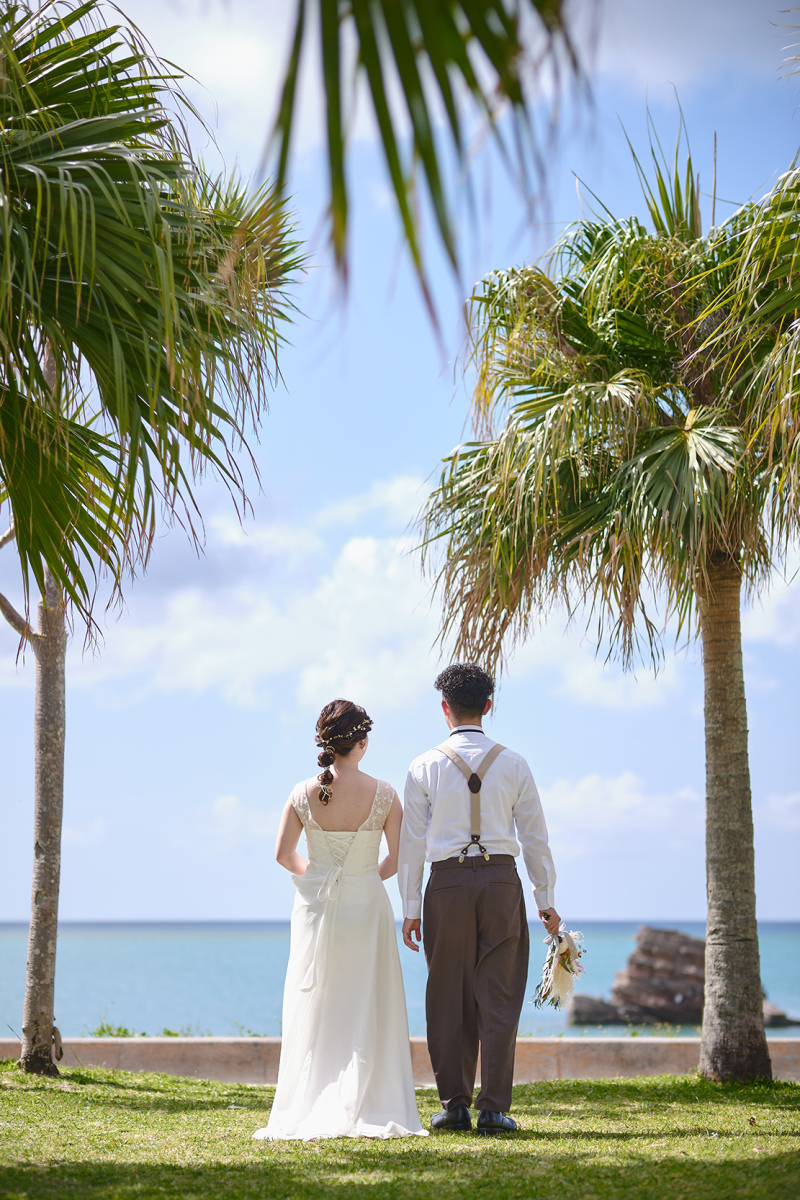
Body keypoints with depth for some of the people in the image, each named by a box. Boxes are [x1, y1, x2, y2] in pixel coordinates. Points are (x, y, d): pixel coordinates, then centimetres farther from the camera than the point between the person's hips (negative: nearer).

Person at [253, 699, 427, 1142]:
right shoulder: (383, 793, -9)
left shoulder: (304, 793, -5)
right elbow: (397, 859, -4)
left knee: (313, 1010, 9)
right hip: (366, 906, -2)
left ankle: (306, 1110, 9)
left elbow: (284, 854, 1)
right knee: (365, 1012, 6)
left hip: (316, 906, 2)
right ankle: (362, 1108, 3)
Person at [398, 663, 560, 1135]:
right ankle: (493, 1108, 1)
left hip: (447, 884, 0)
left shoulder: (425, 767, 0)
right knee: (499, 998, 3)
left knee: (449, 998, 8)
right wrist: (546, 899, 12)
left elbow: (413, 842, 0)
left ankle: (454, 1104, 9)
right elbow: (535, 836, 5)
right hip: (502, 881, 0)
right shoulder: (513, 764, 3)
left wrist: (411, 909, 5)